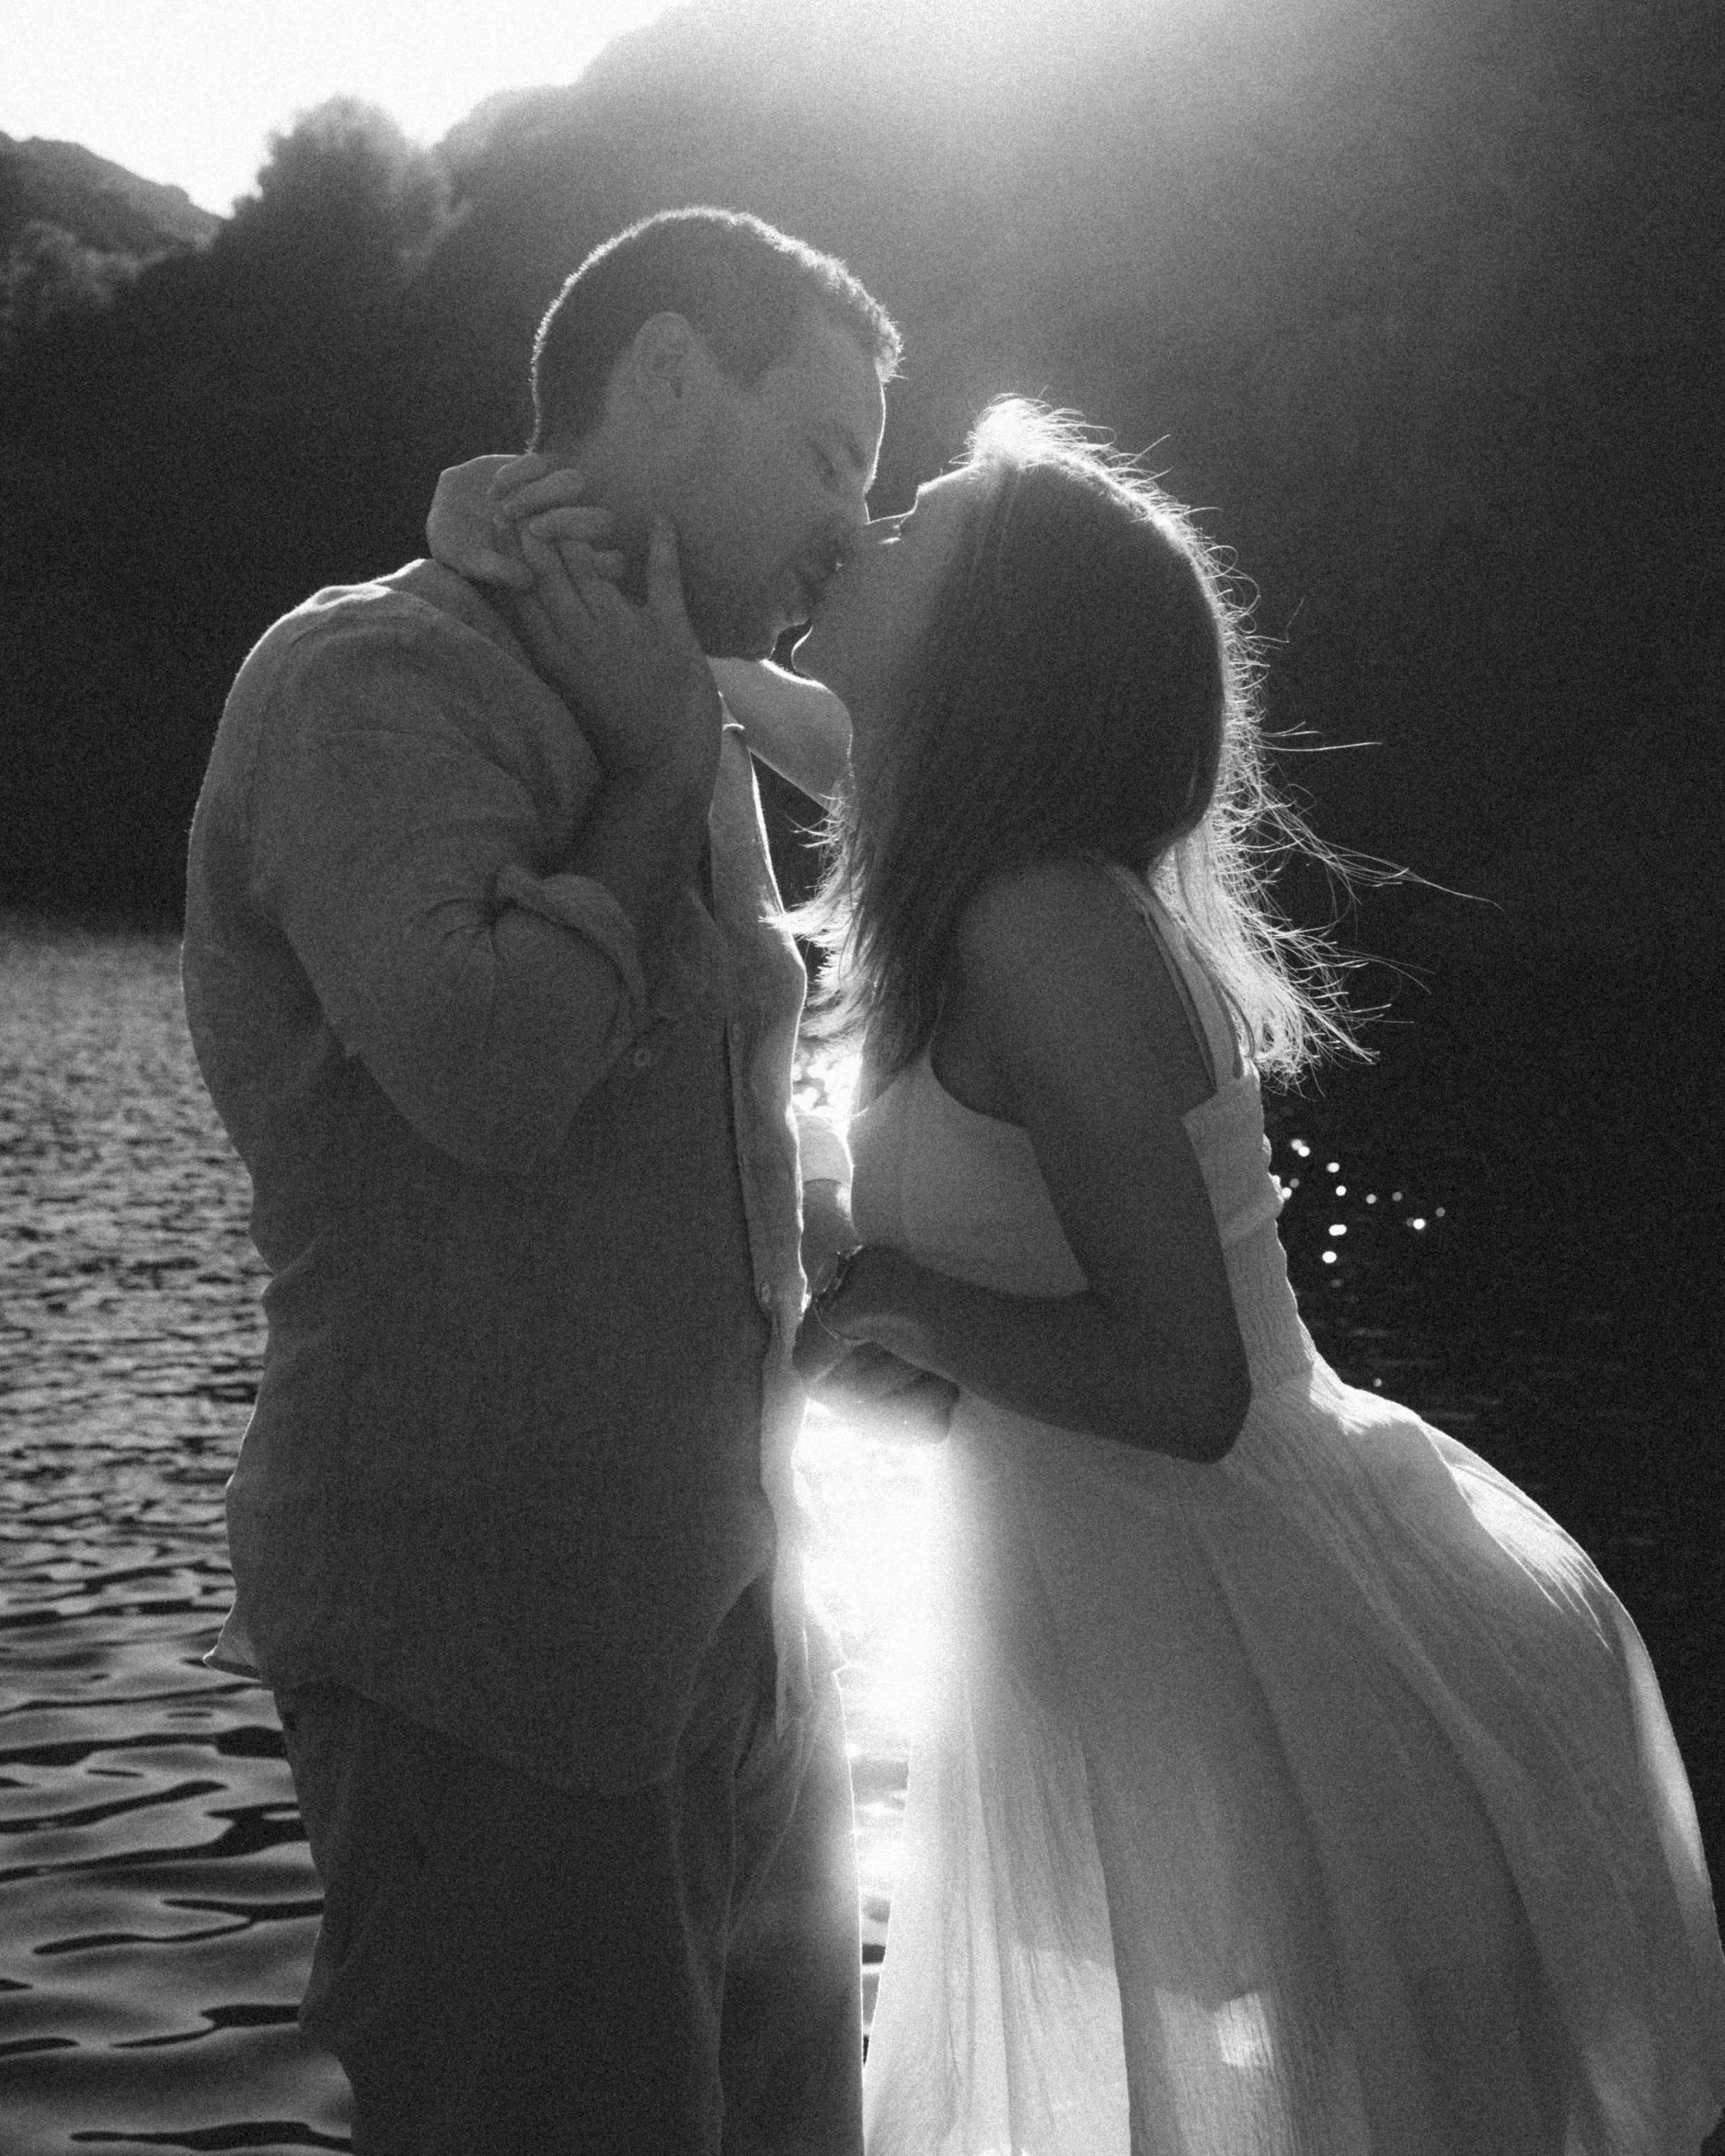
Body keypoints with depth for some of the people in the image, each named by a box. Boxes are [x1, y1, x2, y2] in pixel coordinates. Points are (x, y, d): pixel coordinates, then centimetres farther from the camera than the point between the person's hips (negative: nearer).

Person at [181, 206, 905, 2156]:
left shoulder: (682, 739, 16)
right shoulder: (372, 680, -11)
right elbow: (487, 1066, -28)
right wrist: (654, 784, -13)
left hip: (725, 1615, 8)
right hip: (492, 1649, -8)